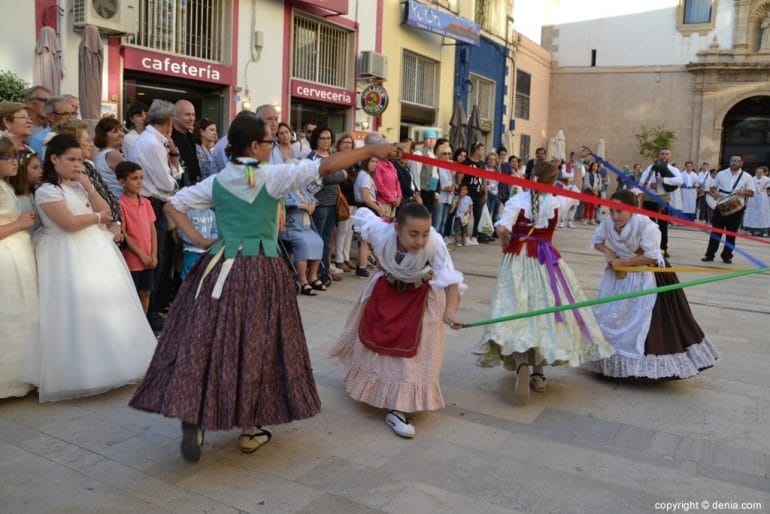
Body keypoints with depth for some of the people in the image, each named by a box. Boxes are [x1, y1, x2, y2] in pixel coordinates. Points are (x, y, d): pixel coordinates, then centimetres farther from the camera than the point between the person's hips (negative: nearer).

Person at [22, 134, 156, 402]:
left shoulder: (80, 185, 13)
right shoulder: (46, 190, -8)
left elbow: (106, 213, 6)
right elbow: (70, 223, -18)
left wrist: (89, 188, -3)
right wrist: (97, 216, -3)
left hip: (98, 250, 7)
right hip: (69, 256, -7)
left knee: (106, 305, 8)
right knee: (79, 312, -6)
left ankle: (106, 363, 20)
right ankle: (82, 371, 5)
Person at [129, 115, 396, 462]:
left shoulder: (216, 182, 7)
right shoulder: (273, 176, -7)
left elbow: (173, 205, 11)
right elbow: (326, 166, -10)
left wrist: (199, 241, 7)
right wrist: (371, 150, -5)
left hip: (221, 269, 4)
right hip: (261, 273, -3)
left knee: (205, 341, 8)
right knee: (255, 346, 7)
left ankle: (192, 418, 0)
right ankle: (249, 429, 19)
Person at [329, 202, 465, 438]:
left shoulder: (434, 244, -41)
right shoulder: (381, 232, -35)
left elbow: (451, 280, -49)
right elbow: (362, 214, -14)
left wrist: (450, 310, -69)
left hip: (419, 297, -2)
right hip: (385, 288, 2)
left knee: (412, 350, -3)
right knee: (372, 336, 19)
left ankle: (397, 410, 6)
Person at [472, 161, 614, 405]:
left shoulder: (517, 200, -7)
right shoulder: (556, 202, -1)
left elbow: (502, 229, -22)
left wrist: (507, 245, -9)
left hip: (518, 260, -2)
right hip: (546, 260, 2)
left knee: (517, 314, -5)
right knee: (544, 310, 13)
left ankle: (522, 366, -30)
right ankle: (538, 374, 20)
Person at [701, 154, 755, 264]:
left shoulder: (747, 177, 2)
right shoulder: (721, 174, 5)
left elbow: (751, 192, 3)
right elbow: (711, 187, 11)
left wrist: (743, 192, -18)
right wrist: (714, 192, -11)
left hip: (737, 208, 0)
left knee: (731, 234, 6)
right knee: (716, 231, 1)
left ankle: (726, 256, 14)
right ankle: (710, 255, 4)